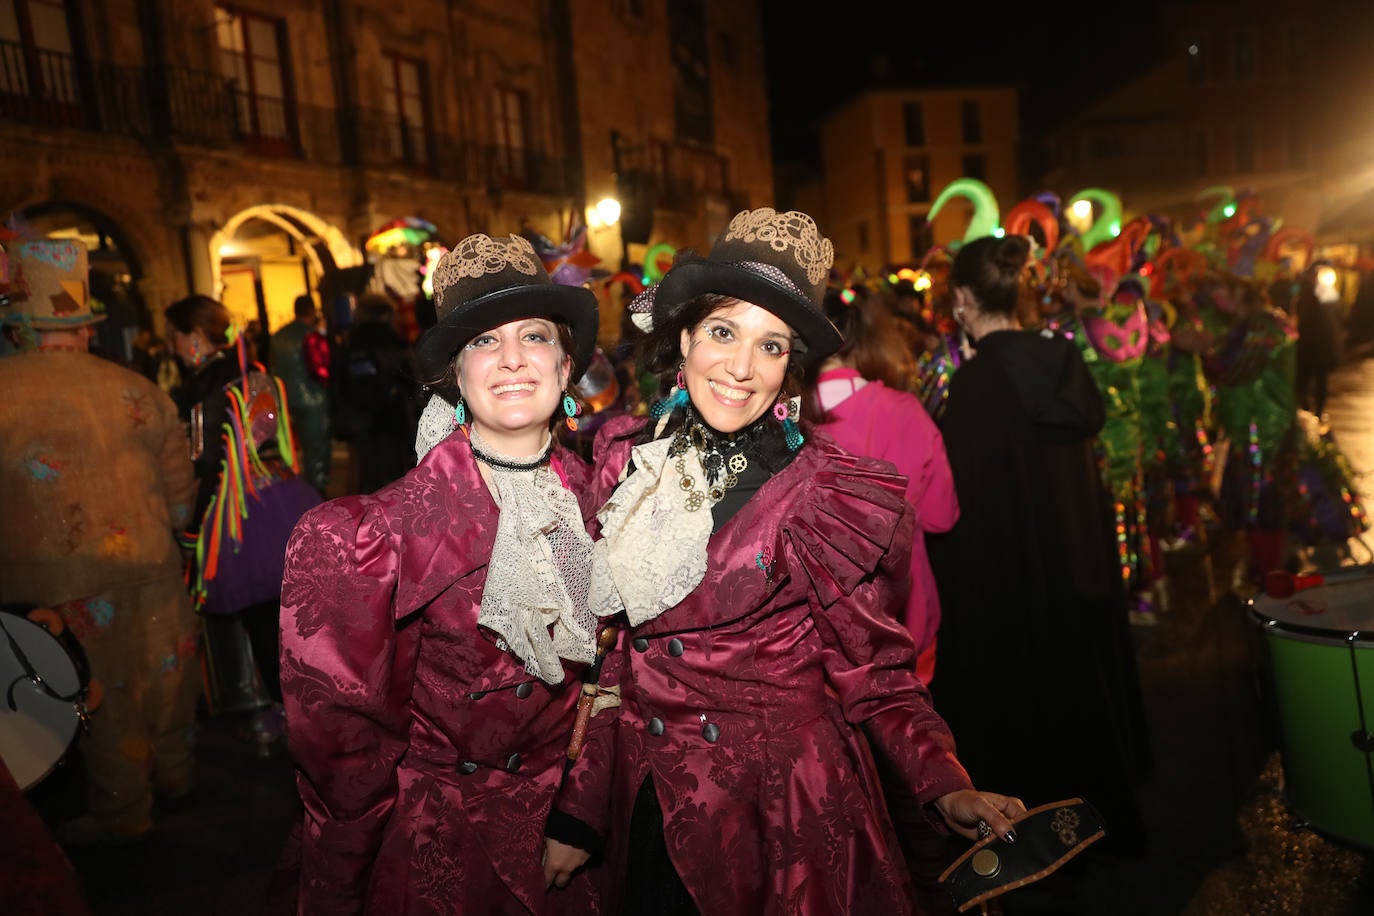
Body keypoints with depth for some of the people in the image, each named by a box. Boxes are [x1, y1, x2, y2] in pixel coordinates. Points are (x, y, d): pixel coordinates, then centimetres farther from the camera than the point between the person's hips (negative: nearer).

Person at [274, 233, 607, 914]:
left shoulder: (594, 501, -10)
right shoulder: (383, 531, -21)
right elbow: (339, 718, -12)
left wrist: (580, 820, -3)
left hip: (553, 817, 3)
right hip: (432, 839, -3)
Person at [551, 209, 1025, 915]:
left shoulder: (826, 492, -16)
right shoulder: (626, 459, -5)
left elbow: (873, 670, -11)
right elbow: (605, 637, 2)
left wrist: (947, 789, -25)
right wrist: (576, 805, 3)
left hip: (785, 807, -3)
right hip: (648, 802, 4)